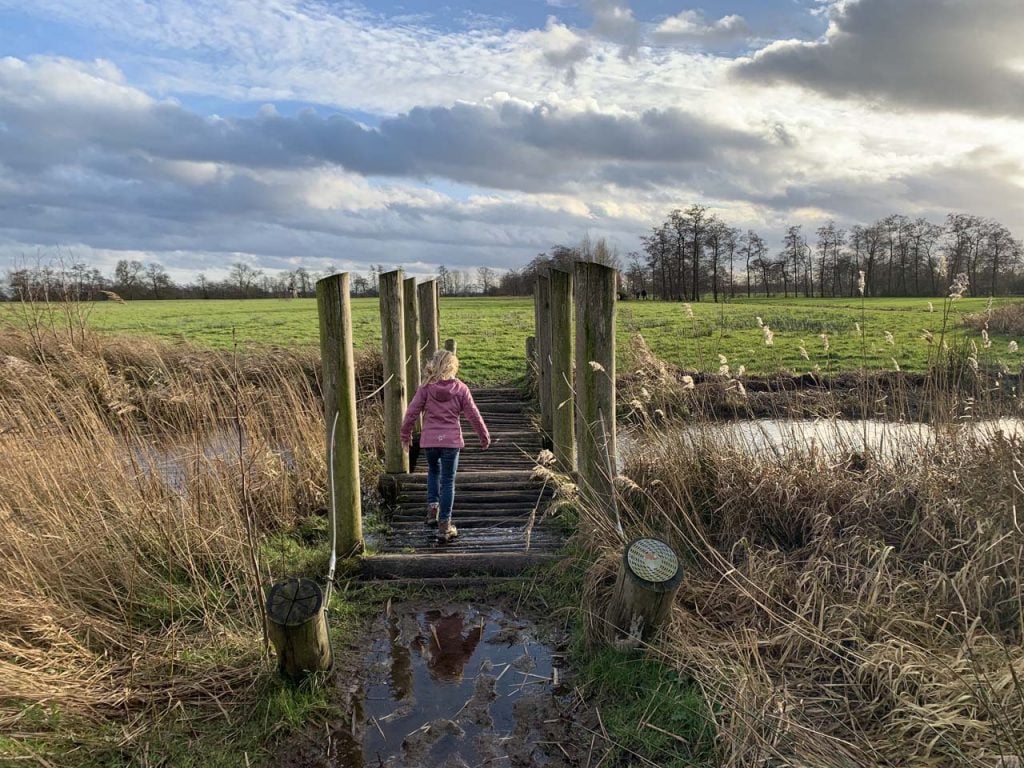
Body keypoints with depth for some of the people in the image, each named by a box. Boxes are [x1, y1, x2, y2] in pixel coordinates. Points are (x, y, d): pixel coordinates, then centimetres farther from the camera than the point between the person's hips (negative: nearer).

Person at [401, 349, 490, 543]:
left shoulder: (426, 388, -4)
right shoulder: (461, 389, -3)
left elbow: (412, 412, -2)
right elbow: (474, 415, 0)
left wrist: (405, 434, 12)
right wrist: (484, 437, 13)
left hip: (429, 440, 1)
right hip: (451, 441, -1)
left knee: (433, 471, 28)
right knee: (448, 481, 5)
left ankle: (432, 507, 16)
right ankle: (444, 526, 6)